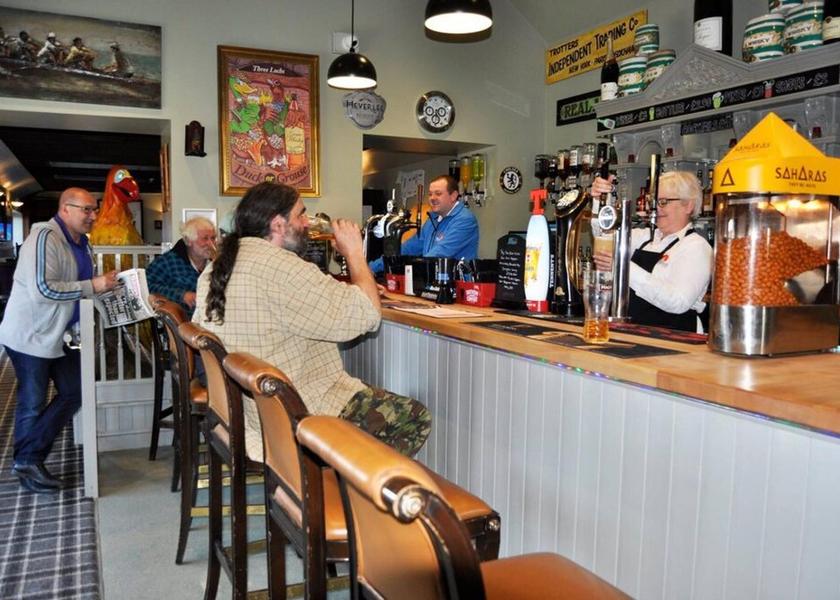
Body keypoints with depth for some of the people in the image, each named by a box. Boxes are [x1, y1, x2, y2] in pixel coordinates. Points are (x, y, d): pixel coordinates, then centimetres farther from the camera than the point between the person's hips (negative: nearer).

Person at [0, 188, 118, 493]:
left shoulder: (81, 244, 9)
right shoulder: (45, 237, -20)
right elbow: (42, 289, -29)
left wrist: (105, 286, 5)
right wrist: (93, 286, -27)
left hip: (59, 335, 9)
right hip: (31, 335, -9)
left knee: (74, 394, 10)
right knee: (33, 404, 5)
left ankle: (30, 458, 22)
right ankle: (26, 463, 25)